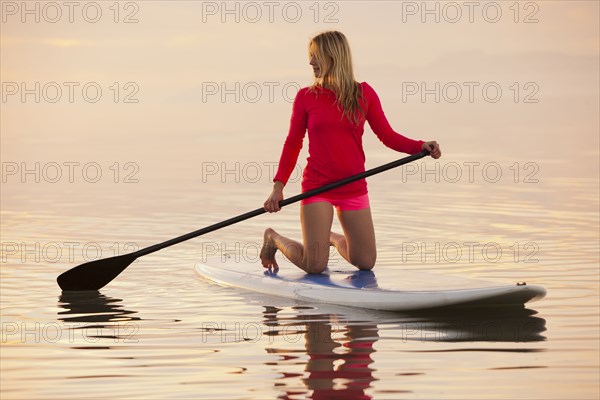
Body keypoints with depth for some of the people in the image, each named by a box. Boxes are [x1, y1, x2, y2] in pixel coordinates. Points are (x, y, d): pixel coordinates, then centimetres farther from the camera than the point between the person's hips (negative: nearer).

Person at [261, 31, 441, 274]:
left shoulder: (364, 94, 2)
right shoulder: (306, 97, -1)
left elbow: (387, 135, 3)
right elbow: (293, 144, 2)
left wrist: (420, 146, -13)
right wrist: (279, 185, -7)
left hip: (354, 188, 2)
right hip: (317, 187, -2)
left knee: (366, 262, 4)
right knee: (315, 266, -8)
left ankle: (332, 238, 35)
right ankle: (274, 239, 22)